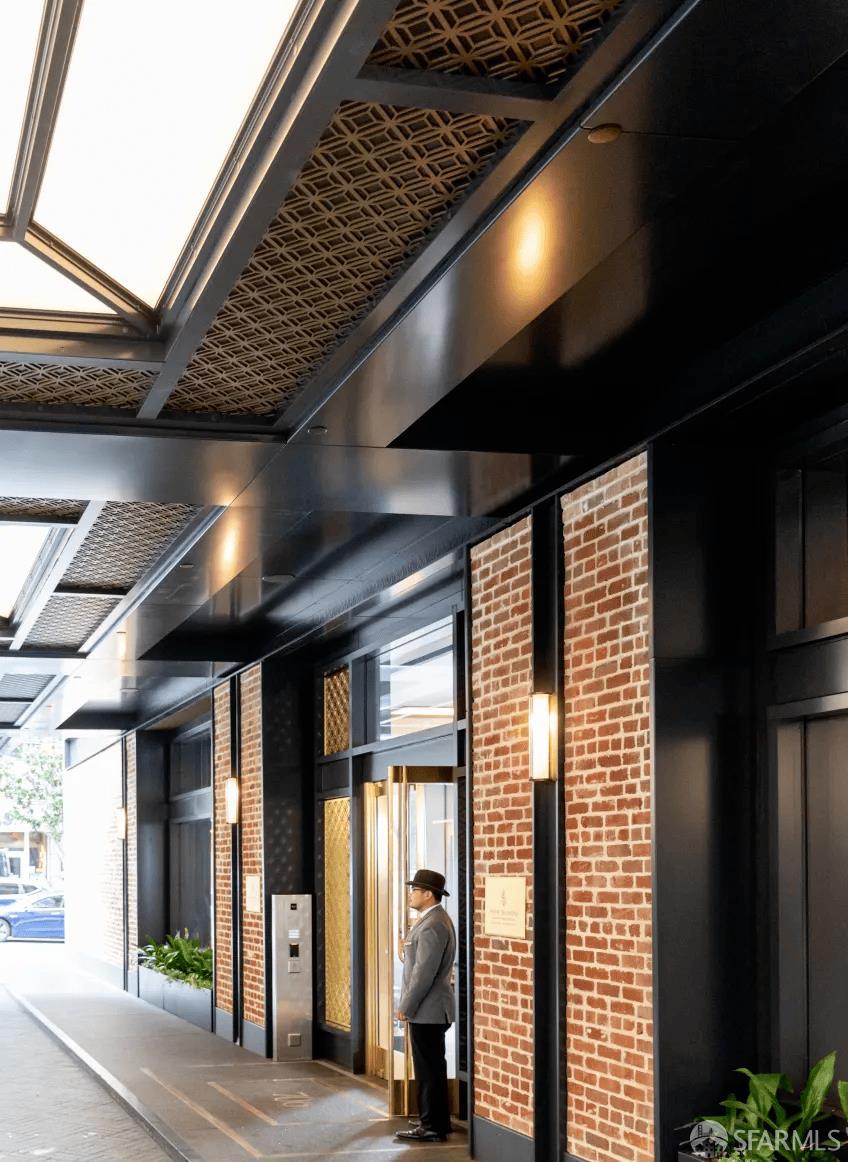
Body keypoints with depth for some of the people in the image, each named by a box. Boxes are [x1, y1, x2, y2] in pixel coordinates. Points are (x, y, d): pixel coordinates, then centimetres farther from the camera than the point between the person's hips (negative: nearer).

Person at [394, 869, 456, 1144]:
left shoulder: (432, 926, -19)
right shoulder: (437, 920, 14)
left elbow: (424, 973, -22)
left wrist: (406, 1007, -15)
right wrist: (409, 1005, 19)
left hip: (426, 1011, -10)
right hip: (432, 1011, 10)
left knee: (429, 1070, -5)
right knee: (432, 1069, 15)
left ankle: (432, 1128, 0)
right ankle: (436, 1122, 21)